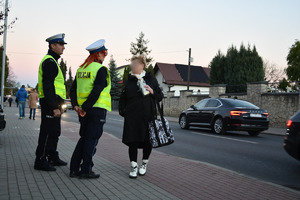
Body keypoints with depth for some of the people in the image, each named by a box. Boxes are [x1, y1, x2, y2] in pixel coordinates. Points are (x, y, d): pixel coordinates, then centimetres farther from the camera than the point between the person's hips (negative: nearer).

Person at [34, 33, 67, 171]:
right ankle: (40, 161, 1)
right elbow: (47, 86, -21)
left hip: (53, 103, 11)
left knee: (55, 132, 17)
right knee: (47, 132, -6)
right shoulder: (49, 61, -13)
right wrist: (54, 107, -24)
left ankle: (53, 157, 28)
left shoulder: (52, 61, 21)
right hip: (50, 103, -11)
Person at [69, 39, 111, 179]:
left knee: (83, 138, 14)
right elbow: (97, 91, -20)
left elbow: (73, 90, 9)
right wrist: (86, 108, -17)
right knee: (92, 139, -1)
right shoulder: (101, 69, -10)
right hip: (97, 109, -7)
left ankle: (74, 169, 15)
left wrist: (76, 106, 2)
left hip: (84, 110, 7)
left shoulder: (81, 69, 13)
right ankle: (85, 170, 4)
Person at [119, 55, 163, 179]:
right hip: (132, 118, 0)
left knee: (147, 141, 7)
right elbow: (122, 99, 14)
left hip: (148, 116, 0)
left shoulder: (151, 79, 6)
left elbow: (160, 97, 8)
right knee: (132, 142, -1)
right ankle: (134, 167, 12)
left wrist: (152, 91, -10)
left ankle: (144, 164, 29)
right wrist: (122, 111, 4)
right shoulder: (129, 81, 9)